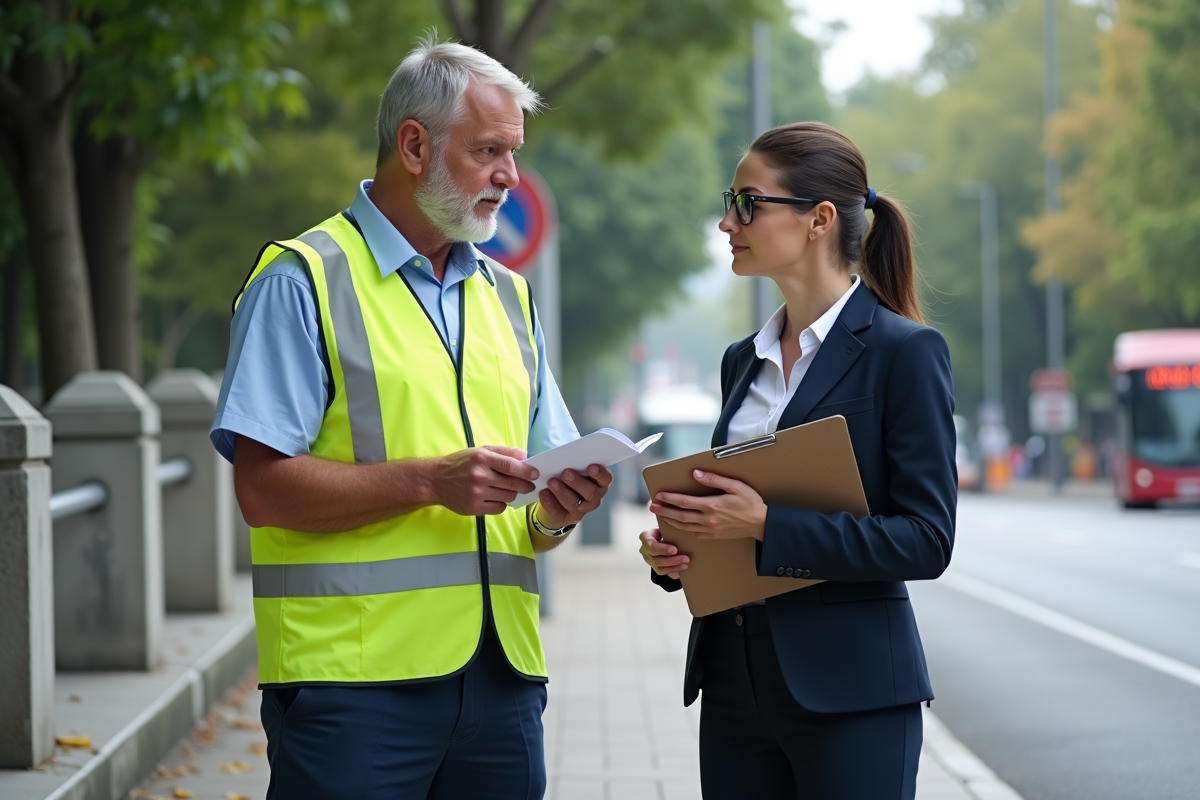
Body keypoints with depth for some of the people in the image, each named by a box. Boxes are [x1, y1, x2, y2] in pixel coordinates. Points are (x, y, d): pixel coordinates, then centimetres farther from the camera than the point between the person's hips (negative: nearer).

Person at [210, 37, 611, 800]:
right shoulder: (305, 280, -2)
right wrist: (429, 481, -19)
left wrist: (556, 512, -3)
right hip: (354, 676, -6)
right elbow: (263, 489, -11)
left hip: (500, 673, 6)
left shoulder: (508, 297, 20)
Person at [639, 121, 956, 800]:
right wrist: (675, 552, -1)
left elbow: (927, 539, -14)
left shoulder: (906, 351, -7)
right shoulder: (743, 361, 14)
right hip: (737, 684, 6)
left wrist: (766, 525, -20)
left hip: (849, 691, -6)